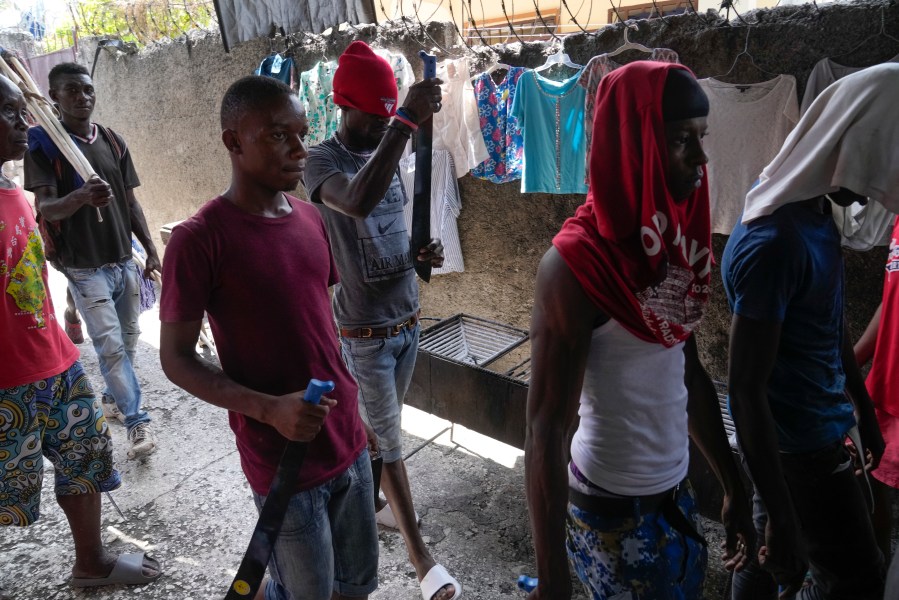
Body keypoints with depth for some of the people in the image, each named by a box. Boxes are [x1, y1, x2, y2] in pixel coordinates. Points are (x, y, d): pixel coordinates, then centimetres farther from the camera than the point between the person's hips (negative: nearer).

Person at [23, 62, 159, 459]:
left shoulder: (113, 141, 8)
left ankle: (113, 399, 34)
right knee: (110, 345, -6)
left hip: (125, 261, 5)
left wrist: (150, 250, 8)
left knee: (128, 338, 13)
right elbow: (44, 207, -18)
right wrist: (81, 196, -39)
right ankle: (136, 420, 2)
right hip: (85, 267, -5)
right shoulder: (44, 143, -7)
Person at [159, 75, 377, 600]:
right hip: (283, 458, -6)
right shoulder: (199, 240, -16)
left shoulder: (311, 218, 3)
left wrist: (352, 410, 15)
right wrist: (269, 408, -23)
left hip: (349, 441, 6)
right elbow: (177, 359, -11)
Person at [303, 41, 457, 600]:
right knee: (388, 439, 4)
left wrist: (421, 251, -4)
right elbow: (358, 203, -41)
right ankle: (419, 551, 16)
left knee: (385, 428, 20)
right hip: (365, 331, -7)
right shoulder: (324, 160, -16)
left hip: (408, 318, 7)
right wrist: (407, 122, -43)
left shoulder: (387, 152, 7)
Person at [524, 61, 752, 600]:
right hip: (614, 510, -7)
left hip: (675, 492, 7)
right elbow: (546, 429, -21)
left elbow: (690, 374, 9)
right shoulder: (577, 263, -23)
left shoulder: (676, 239, -1)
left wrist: (734, 486, 13)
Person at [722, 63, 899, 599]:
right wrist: (782, 520, -23)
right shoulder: (773, 243, -29)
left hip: (821, 428, 8)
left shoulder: (817, 212, 1)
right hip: (800, 445, -8)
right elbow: (746, 389, -27)